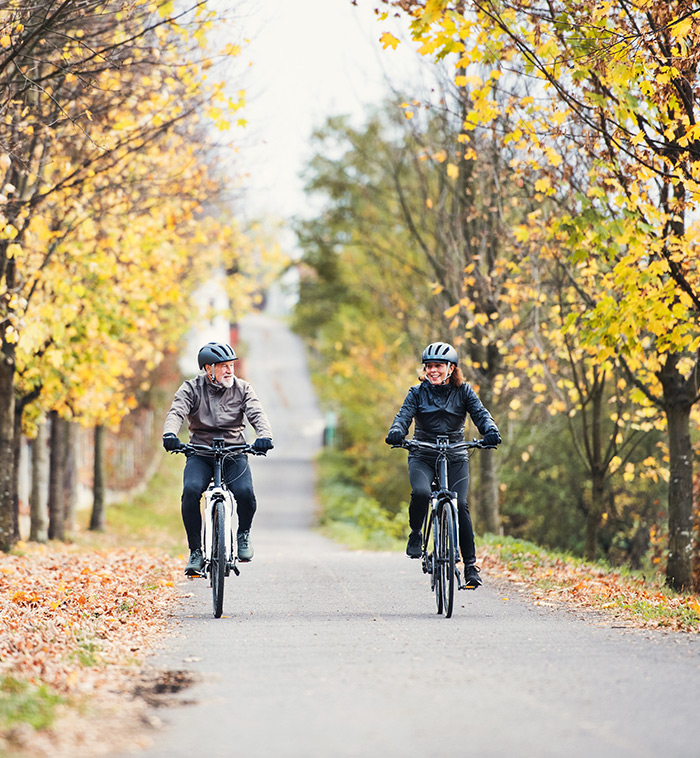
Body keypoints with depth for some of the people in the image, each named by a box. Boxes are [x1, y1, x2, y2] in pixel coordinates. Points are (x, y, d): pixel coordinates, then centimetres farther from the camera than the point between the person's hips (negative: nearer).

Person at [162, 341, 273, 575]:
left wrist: (265, 436, -32)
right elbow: (176, 412, -15)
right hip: (200, 454, 0)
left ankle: (243, 534, 6)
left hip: (233, 453, 1)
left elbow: (257, 414, -10)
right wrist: (169, 434, -37)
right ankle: (196, 551, -14)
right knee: (191, 491, -29)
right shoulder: (191, 388, 0)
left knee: (245, 493, -27)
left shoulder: (242, 389, 4)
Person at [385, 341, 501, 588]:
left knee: (460, 505, -17)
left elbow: (480, 413, -9)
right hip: (423, 457, 0)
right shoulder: (418, 392, 1)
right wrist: (397, 432, -35)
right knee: (420, 492, -30)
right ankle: (415, 535, -3)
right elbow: (404, 415, -12)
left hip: (455, 457, 0)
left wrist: (490, 431, -31)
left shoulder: (463, 391, 2)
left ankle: (470, 564, -9)